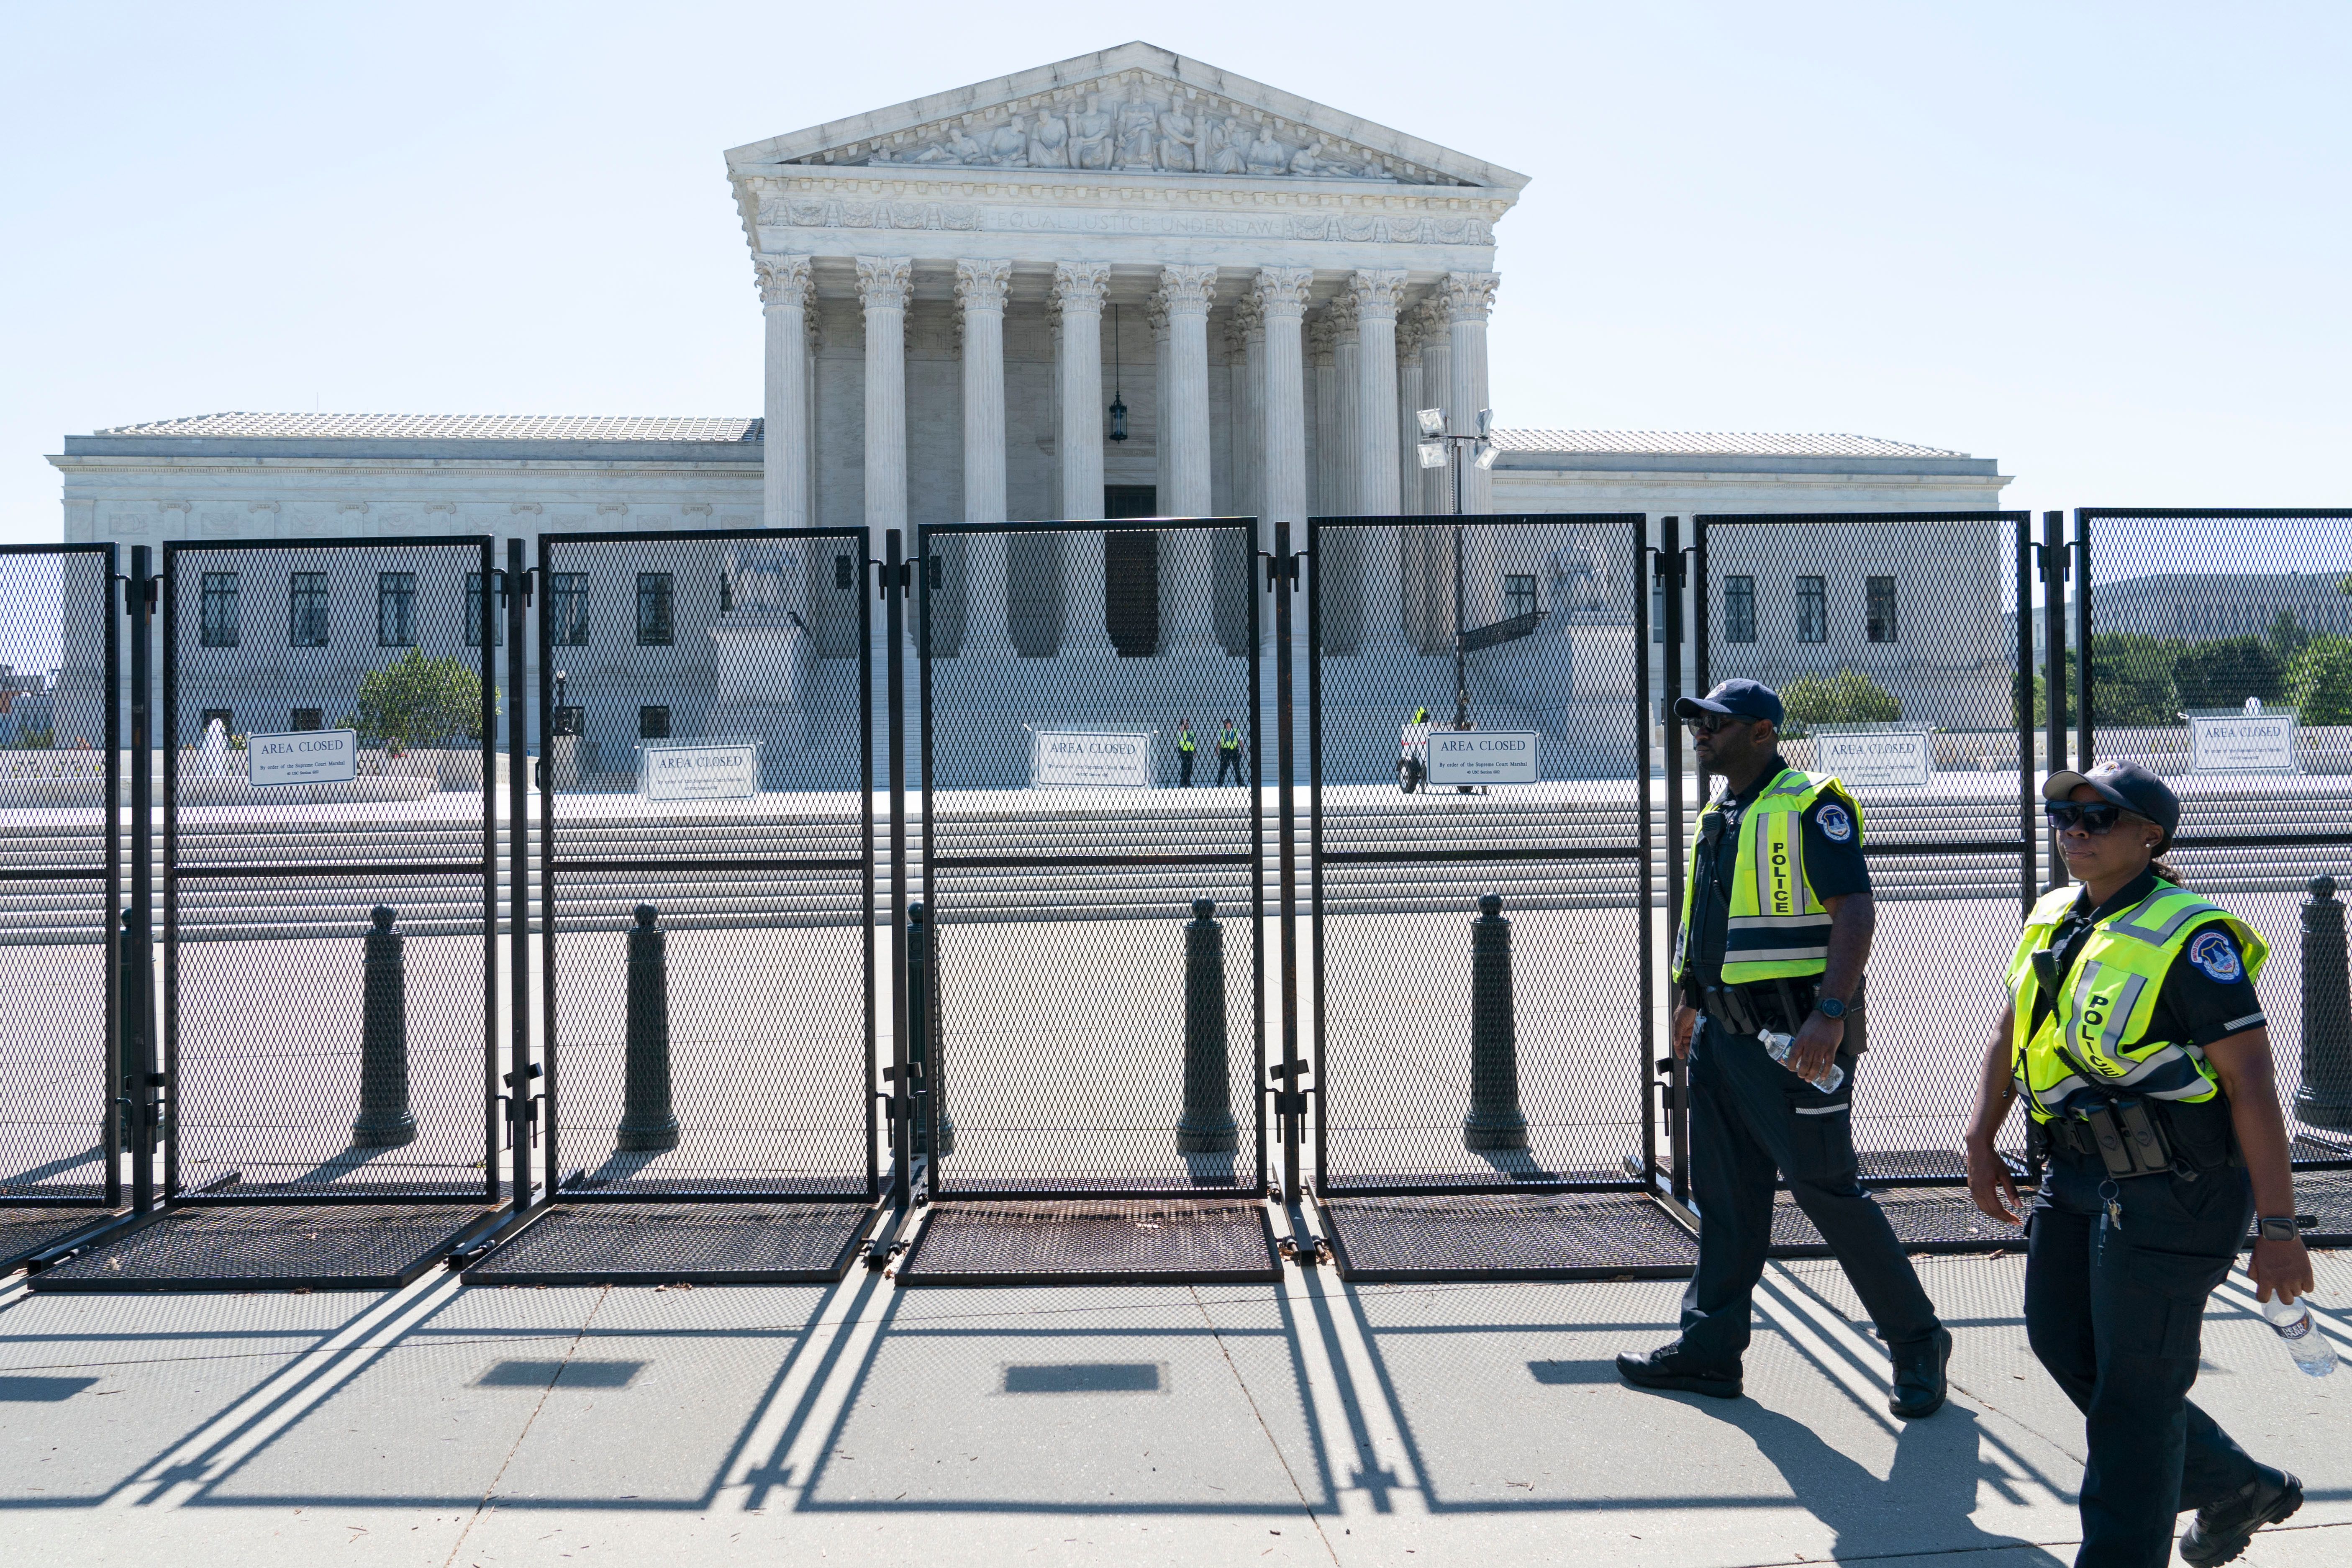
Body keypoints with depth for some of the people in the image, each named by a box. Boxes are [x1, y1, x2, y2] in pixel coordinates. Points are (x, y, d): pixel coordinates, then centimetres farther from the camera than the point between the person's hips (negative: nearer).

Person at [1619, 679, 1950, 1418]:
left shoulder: (1812, 807, -10)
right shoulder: (1716, 818, 15)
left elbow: (1855, 915, -18)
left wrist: (1830, 1013, -27)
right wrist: (1692, 1002, 23)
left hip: (1792, 1037, -8)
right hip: (1723, 1036, 8)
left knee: (1826, 1187, -3)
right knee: (1725, 1194, 11)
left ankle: (1917, 1343, 15)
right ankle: (1711, 1347, 19)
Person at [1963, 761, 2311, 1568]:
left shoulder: (2188, 937, -17)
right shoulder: (2053, 919, 8)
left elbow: (2253, 1085, -18)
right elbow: (2011, 1033, 18)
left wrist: (2277, 1228, -18)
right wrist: (1981, 1142, 10)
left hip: (2169, 1190, -9)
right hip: (2076, 1176, 9)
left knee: (2133, 1387, 0)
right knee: (2063, 1344, 17)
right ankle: (2233, 1485, 37)